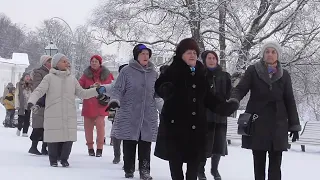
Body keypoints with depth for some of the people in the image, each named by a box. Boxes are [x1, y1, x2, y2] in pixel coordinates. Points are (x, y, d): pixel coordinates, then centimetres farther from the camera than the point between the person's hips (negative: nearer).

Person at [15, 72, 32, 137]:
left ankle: (25, 132, 8)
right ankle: (19, 129, 21)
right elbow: (16, 95, -2)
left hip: (29, 105, 3)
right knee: (21, 119, -3)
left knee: (27, 120, 2)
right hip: (21, 105, -3)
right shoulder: (19, 84, -1)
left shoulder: (31, 85, 8)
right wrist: (17, 105, -8)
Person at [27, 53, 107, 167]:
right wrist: (31, 101, -24)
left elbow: (82, 93, 18)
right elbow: (39, 91, -7)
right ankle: (53, 159, 19)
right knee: (54, 137, -1)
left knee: (68, 138, -1)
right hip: (53, 115, -3)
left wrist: (97, 91, 8)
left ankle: (64, 159, 19)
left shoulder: (72, 79, 14)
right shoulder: (49, 77, 2)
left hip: (69, 116, 3)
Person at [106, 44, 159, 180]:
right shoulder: (127, 71, -1)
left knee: (145, 146, 1)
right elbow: (118, 88, -2)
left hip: (148, 117, 3)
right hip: (129, 116, -2)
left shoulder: (153, 73, 11)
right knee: (129, 145, 2)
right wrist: (115, 100, -19)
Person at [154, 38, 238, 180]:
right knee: (176, 158, 1)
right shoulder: (174, 70, -6)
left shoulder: (201, 74, 11)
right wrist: (166, 89, -36)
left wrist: (223, 107, 5)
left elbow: (207, 98, 16)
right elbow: (159, 86, -14)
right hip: (175, 123, -5)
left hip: (196, 124, 5)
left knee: (195, 158, 8)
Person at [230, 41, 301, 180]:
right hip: (257, 123, -1)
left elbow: (289, 101, 9)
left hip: (277, 124, 1)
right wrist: (233, 100, -30)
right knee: (258, 161, 6)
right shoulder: (253, 71, 0)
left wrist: (294, 125, 6)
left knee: (275, 163, -2)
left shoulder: (284, 75, 6)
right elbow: (240, 89, -7)